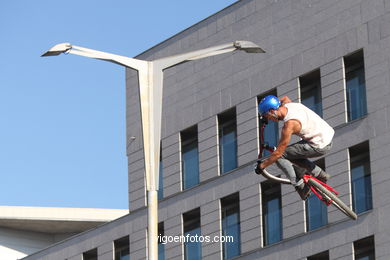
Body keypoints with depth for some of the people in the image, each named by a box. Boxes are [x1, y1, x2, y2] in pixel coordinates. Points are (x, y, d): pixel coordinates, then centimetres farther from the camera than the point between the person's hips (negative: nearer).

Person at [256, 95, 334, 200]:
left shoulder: (289, 124, -23)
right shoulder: (287, 104, 1)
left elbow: (278, 153, -19)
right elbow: (285, 98, 32)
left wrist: (261, 166, -5)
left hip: (320, 146, -9)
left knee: (281, 156, -7)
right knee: (293, 155, 24)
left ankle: (300, 186, -2)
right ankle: (320, 174, 21)